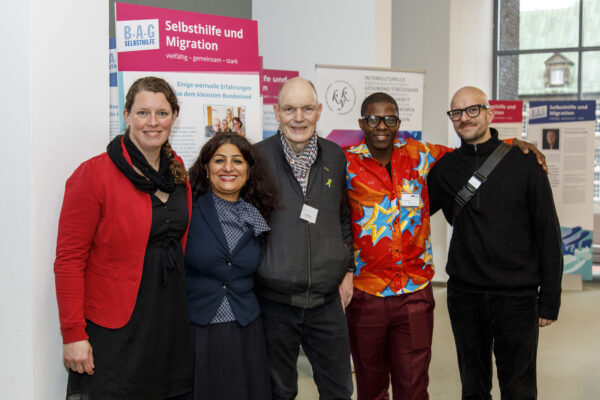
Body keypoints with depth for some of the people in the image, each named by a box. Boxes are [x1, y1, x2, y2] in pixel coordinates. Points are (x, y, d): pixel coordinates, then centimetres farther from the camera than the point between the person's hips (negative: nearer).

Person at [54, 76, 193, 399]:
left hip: (172, 321, 6)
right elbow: (68, 259, -12)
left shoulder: (176, 170, 7)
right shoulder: (94, 174, -11)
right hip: (114, 332, -6)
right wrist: (73, 335, -14)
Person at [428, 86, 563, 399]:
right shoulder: (444, 168, 4)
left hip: (517, 298, -2)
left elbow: (548, 233, -3)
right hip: (464, 297, 3)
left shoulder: (523, 162, -3)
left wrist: (549, 299, -5)